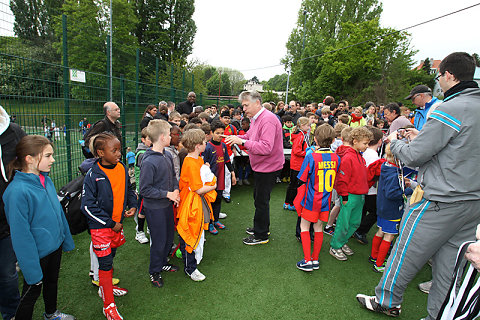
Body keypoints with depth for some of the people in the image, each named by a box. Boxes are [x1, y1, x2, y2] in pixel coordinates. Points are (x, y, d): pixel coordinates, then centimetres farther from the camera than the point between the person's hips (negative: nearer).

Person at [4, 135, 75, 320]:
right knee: (32, 292, 15)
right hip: (37, 254, -7)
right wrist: (32, 270, -19)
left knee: (52, 282, 28)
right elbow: (20, 234, -24)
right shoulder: (17, 191, -27)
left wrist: (67, 240, 14)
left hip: (55, 247, 8)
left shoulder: (46, 181, -4)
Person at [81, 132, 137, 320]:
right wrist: (111, 224, -16)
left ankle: (105, 287, 45)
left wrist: (133, 205, -3)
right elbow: (87, 206, -17)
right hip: (100, 227, -5)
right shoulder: (93, 175, -18)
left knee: (110, 257, 21)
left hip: (117, 223, 5)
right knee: (105, 262, 2)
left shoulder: (122, 168, -2)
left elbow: (129, 189, 15)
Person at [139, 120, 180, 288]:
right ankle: (154, 271, 30)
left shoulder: (167, 156, 0)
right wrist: (168, 194, -20)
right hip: (154, 208, -8)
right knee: (159, 241, 6)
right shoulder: (149, 162, -24)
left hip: (168, 205, 8)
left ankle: (162, 263, 44)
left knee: (169, 236, 21)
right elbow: (145, 190, -21)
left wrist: (176, 190, -5)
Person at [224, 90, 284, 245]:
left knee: (261, 201, 1)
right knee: (258, 197, 21)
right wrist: (237, 138, -2)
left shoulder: (267, 120, -23)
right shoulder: (255, 118, 8)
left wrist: (242, 141, -31)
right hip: (261, 166, 10)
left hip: (268, 167, -10)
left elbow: (266, 148, -31)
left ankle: (261, 235, 18)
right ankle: (261, 227, 39)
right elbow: (250, 135, 17)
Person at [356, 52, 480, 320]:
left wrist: (394, 141, 2)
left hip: (442, 203, -8)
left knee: (406, 253, 9)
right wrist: (420, 138, 18)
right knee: (450, 266, 16)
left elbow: (414, 156, -18)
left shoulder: (451, 109, -17)